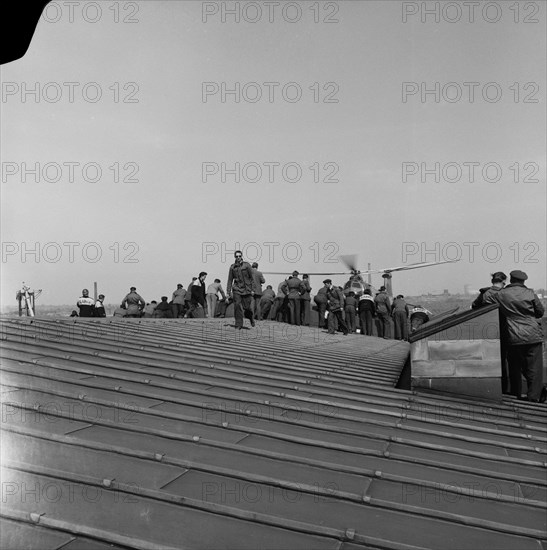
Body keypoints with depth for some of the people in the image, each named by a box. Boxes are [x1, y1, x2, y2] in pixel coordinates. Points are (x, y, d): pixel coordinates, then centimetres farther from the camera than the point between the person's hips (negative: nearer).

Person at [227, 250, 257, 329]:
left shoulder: (247, 265, 0)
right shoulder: (232, 267, 7)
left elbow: (252, 278, 2)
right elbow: (230, 279, 10)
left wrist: (253, 289, -3)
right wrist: (228, 291, 6)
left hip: (246, 289, -2)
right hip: (237, 289, 2)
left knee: (246, 307, 0)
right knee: (237, 306, -8)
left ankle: (251, 317, 33)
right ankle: (239, 324, -1)